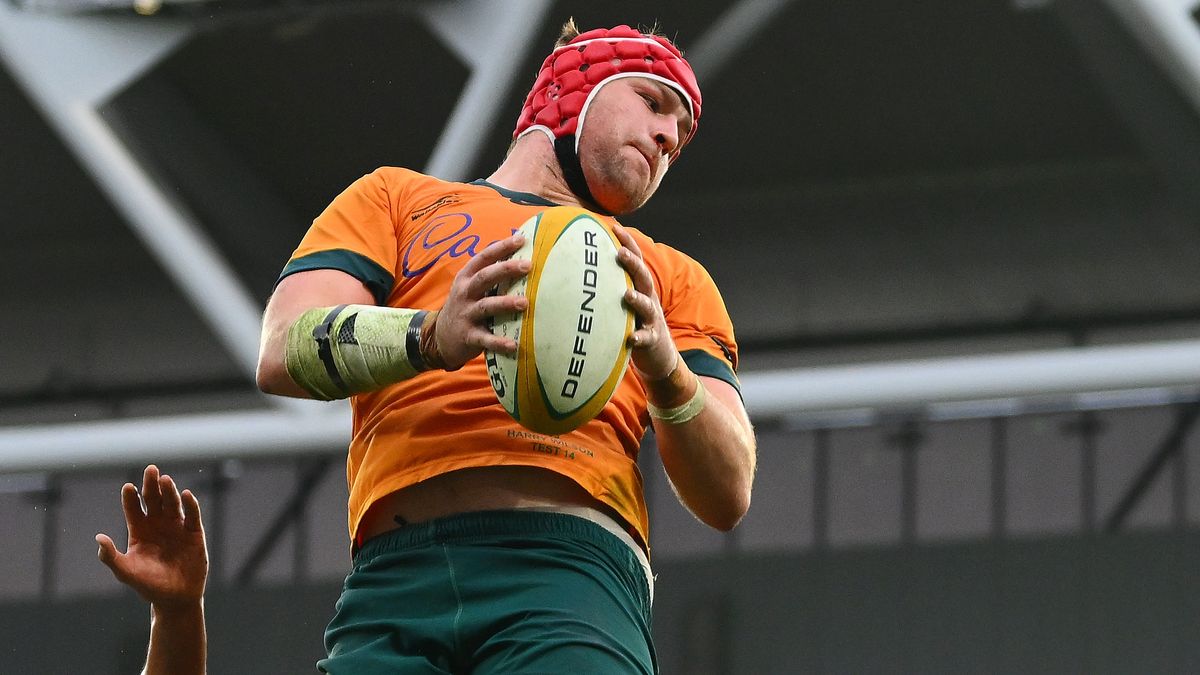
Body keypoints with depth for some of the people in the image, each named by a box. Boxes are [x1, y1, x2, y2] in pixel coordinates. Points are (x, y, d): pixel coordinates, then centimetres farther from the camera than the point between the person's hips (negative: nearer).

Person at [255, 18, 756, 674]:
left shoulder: (670, 276, 29)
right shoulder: (397, 196, 26)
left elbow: (727, 495, 16)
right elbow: (283, 355, 7)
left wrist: (665, 368, -5)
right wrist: (433, 337, -12)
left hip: (571, 576, 0)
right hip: (394, 579, 0)